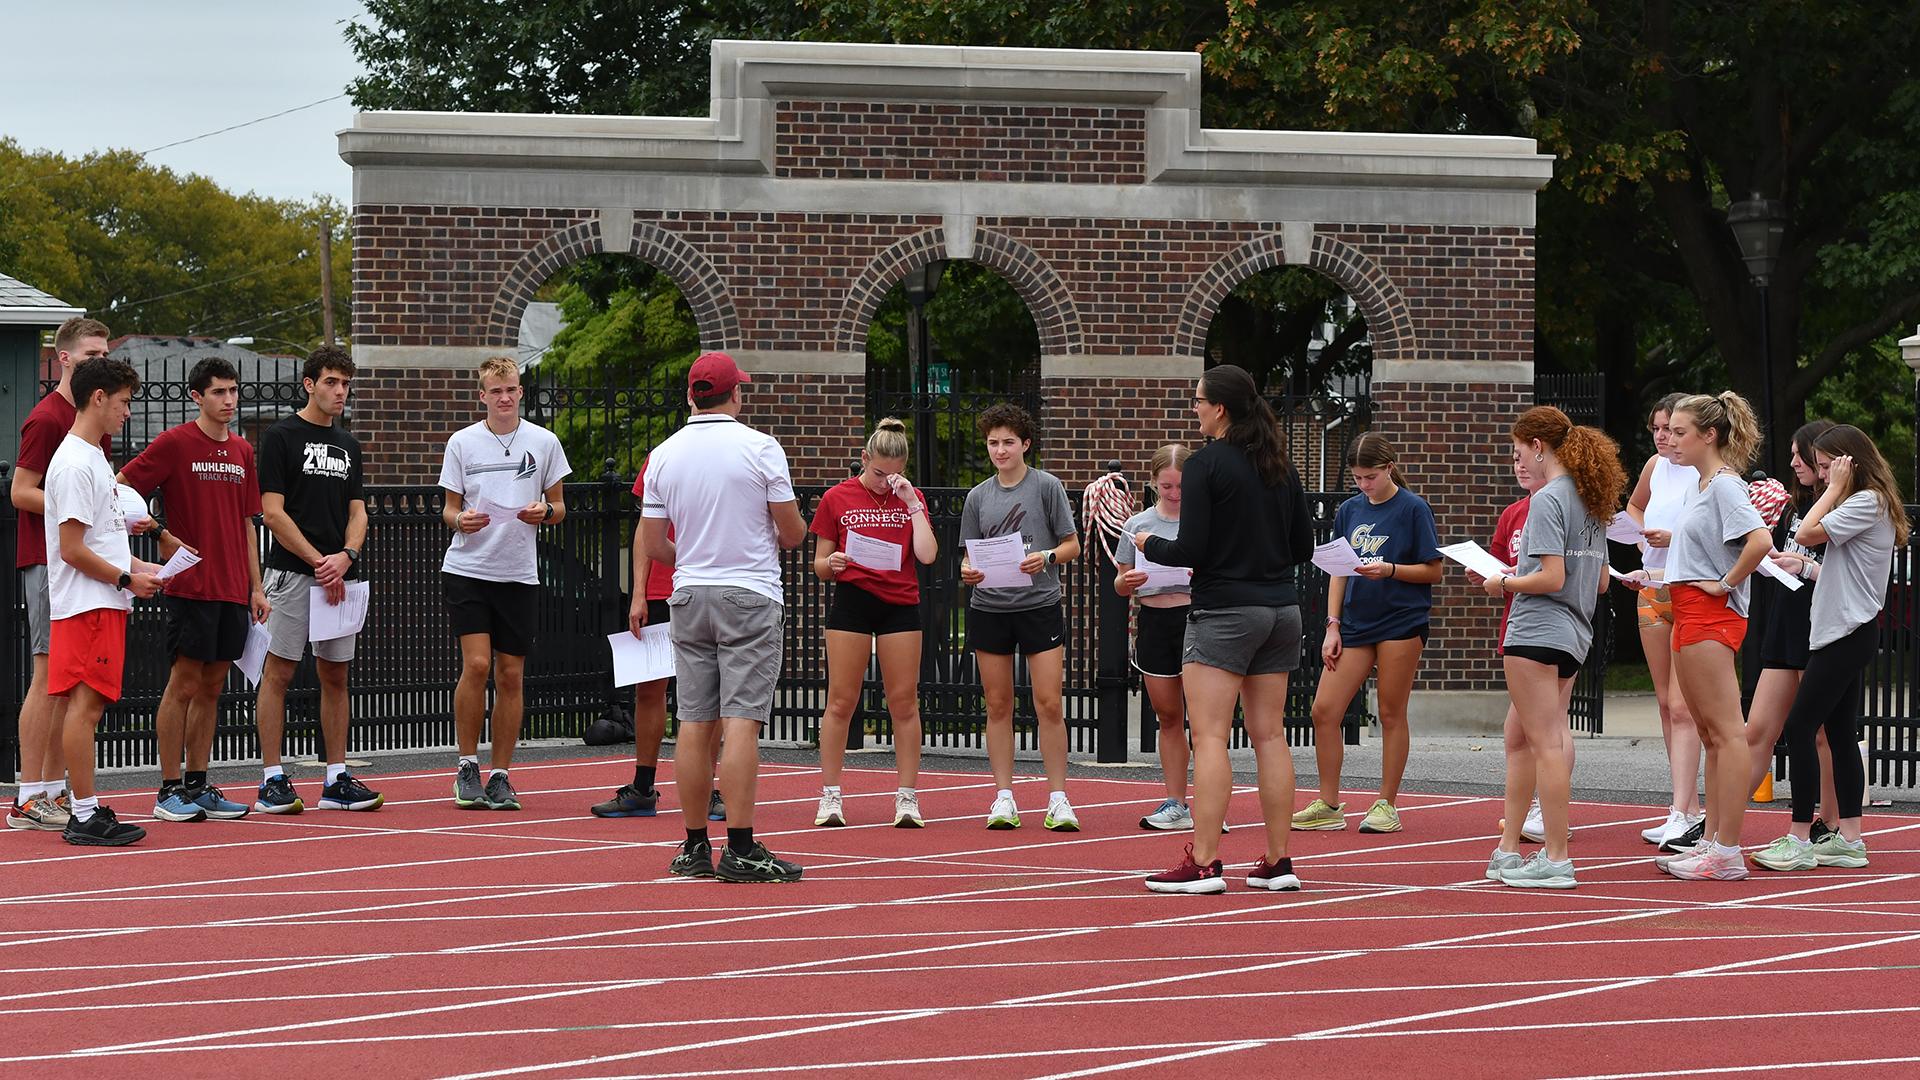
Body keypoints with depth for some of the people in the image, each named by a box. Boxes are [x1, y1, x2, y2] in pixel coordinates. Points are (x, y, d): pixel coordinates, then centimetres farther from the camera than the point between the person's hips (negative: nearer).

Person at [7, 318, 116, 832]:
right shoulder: (46, 418, -10)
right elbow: (21, 493, -13)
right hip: (48, 562, -9)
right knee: (49, 676, -9)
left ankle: (54, 790, 15)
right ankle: (28, 800, -7)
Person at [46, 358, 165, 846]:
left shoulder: (93, 457, 18)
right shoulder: (75, 463, -14)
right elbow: (72, 550, -18)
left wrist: (140, 567, 15)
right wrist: (126, 579, -11)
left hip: (105, 602, 10)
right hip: (87, 603, -10)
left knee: (89, 704, 10)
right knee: (85, 704, -9)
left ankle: (87, 810, 12)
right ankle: (85, 815, -8)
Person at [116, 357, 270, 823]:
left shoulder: (242, 451, 14)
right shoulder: (174, 443, -5)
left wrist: (256, 587, 13)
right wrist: (163, 535, -13)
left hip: (234, 590, 6)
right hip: (191, 587, -6)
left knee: (212, 687, 9)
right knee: (185, 684, -4)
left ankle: (198, 785, 15)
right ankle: (170, 789, 2)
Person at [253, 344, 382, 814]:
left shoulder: (349, 445, 16)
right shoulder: (281, 437, -4)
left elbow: (357, 511, 14)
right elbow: (273, 512, -9)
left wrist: (346, 556, -7)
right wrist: (319, 562, -12)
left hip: (339, 577, 6)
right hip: (291, 575, -6)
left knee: (336, 677, 8)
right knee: (278, 673, -4)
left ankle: (337, 781, 12)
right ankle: (273, 781, 0)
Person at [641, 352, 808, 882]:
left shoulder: (663, 455, 4)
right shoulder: (760, 447, -7)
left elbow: (654, 547, 5)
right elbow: (793, 533, -3)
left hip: (688, 598, 4)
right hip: (750, 598, -4)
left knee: (695, 724, 6)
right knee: (741, 722, -7)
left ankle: (695, 847, 9)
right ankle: (740, 849, -10)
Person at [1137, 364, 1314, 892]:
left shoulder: (1205, 464, -10)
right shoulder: (1281, 466, 10)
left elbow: (1190, 550, -14)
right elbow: (1303, 546, 14)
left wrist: (1149, 544, 4)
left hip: (1223, 612, -7)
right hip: (1281, 610, 7)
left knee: (1209, 736, -6)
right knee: (1269, 735, 9)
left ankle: (1204, 863, -10)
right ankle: (1278, 862, 10)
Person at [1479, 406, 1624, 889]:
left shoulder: (1547, 500, -13)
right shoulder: (1592, 501, 14)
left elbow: (1551, 578, -21)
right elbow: (1601, 579, 18)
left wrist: (1505, 583, -5)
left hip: (1537, 632, -9)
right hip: (1575, 633, 9)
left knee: (1546, 743, -6)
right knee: (1524, 739, 15)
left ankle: (1555, 858, -4)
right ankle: (1508, 851, 18)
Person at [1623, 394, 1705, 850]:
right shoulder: (1656, 466, 10)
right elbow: (1634, 506, 31)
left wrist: (1677, 538, -25)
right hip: (1652, 590, 8)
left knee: (1682, 707, -13)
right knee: (1666, 703, 9)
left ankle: (1682, 816, -16)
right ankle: (1690, 808, 16)